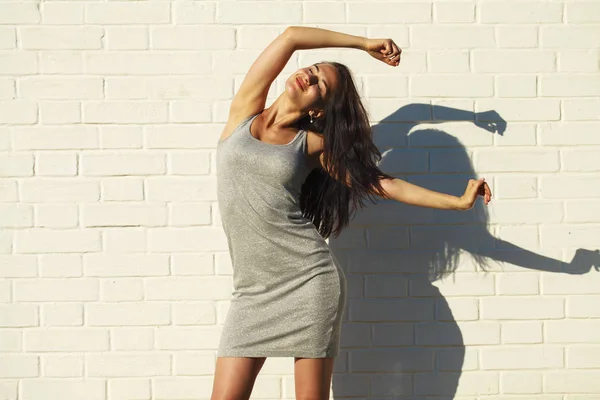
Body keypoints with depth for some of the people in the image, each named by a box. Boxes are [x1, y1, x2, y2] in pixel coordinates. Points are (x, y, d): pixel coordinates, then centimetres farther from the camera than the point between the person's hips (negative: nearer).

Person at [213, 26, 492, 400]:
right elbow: (291, 36, 1)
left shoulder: (313, 144, 3)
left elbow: (382, 183, 6)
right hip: (253, 291, 2)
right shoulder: (245, 111, 7)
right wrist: (365, 44, 5)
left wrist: (459, 201, 5)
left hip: (310, 281, -2)